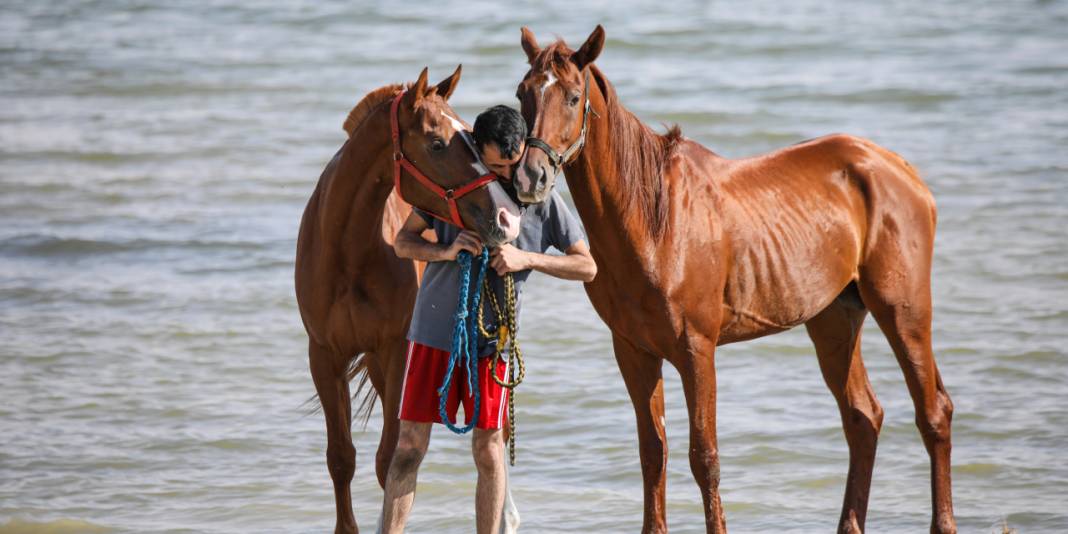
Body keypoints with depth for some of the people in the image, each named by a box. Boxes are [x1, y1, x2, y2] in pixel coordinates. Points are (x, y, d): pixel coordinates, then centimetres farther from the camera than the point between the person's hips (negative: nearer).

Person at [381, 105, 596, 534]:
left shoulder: (543, 198, -4)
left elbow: (587, 267, -4)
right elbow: (403, 242, 3)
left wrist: (527, 258, -19)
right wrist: (446, 251, -18)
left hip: (492, 334, 0)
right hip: (434, 328, 0)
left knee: (488, 447, 3)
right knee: (410, 442, -1)